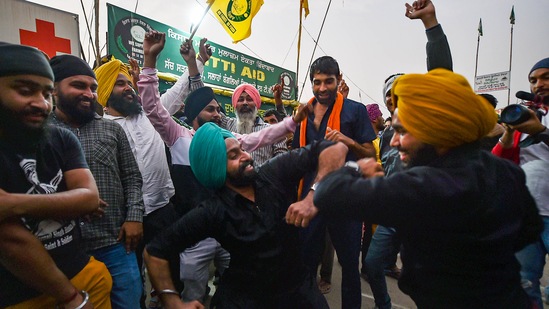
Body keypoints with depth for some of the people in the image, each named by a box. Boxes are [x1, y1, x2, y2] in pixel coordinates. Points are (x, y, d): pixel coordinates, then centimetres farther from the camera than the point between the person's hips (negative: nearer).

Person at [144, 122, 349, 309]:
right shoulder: (213, 212, -19)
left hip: (298, 287, 2)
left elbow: (336, 148, -21)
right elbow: (155, 251, -11)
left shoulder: (275, 173, -17)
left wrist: (312, 198, -33)